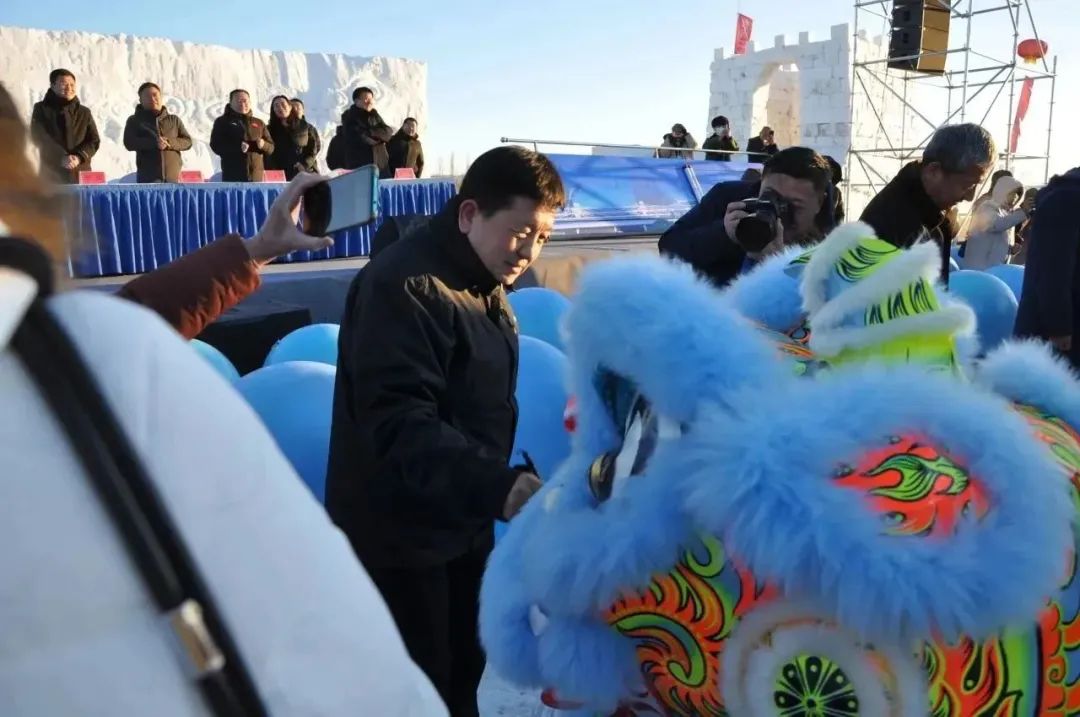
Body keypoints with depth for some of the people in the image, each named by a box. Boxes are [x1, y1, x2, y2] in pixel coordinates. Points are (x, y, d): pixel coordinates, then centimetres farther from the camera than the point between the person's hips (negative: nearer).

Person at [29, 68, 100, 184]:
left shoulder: (84, 112, 10)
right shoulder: (41, 110, 5)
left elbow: (94, 141, 4)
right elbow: (39, 138, -6)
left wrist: (79, 157, -15)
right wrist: (61, 157, -21)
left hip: (80, 174, 2)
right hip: (51, 174, -2)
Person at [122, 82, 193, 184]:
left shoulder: (174, 120, 15)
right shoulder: (134, 121, 9)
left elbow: (187, 142, 7)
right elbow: (129, 143, -4)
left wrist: (169, 143, -14)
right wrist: (153, 142, -19)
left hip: (172, 176, 2)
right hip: (148, 177, -2)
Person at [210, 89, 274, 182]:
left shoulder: (259, 123, 17)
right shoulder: (222, 122, 7)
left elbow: (271, 148, 15)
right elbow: (216, 146, -2)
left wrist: (263, 145, -10)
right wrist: (238, 147, -19)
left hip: (256, 176, 3)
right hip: (233, 176, -3)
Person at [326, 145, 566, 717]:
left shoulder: (485, 287, 10)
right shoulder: (404, 286, -21)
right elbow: (399, 423, -31)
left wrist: (506, 482, 9)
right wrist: (497, 485, -40)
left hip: (462, 524, 9)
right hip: (401, 535, -9)